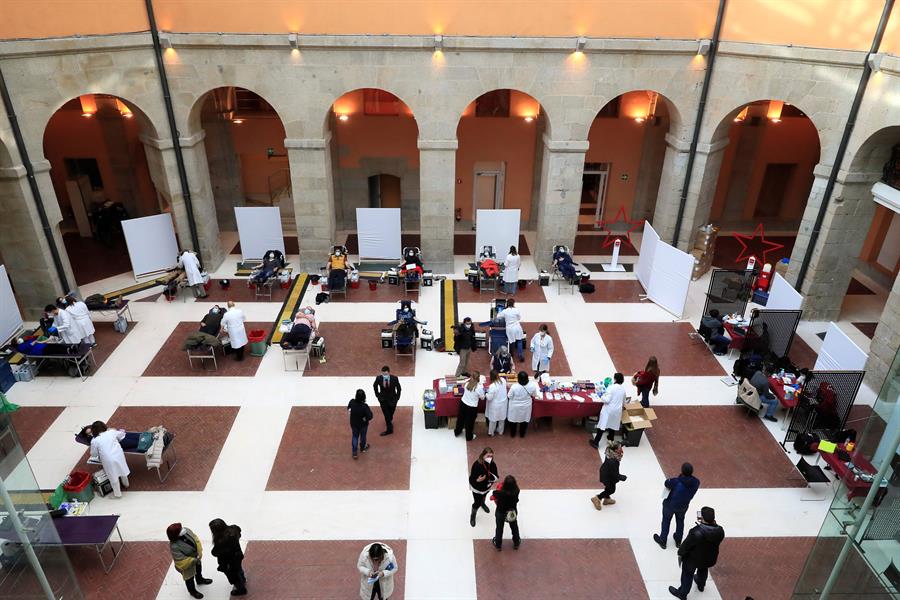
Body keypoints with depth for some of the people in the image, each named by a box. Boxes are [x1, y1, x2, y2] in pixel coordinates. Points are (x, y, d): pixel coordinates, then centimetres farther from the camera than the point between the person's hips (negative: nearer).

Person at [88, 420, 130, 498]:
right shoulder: (112, 432, 0)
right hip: (119, 455, 4)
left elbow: (93, 454, 4)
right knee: (122, 471, 27)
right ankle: (126, 485, 51)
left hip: (109, 460, -3)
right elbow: (122, 435, 18)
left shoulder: (94, 441, -6)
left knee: (113, 477, 13)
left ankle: (117, 494, 29)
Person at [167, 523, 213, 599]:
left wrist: (199, 552, -19)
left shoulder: (186, 531, -26)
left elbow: (196, 539, -12)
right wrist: (194, 560, -29)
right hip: (187, 565, -6)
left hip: (196, 557, 6)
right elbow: (182, 561, -34)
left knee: (199, 568, 34)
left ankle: (200, 580, 67)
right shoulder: (174, 546, -41)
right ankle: (193, 591, 54)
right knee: (190, 578, 24)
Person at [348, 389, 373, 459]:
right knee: (363, 436, 25)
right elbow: (370, 416, -33)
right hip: (363, 425, -2)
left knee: (355, 436, 24)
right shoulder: (365, 406, -35)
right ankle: (362, 447, 51)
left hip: (353, 424, 3)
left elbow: (348, 409, -2)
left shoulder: (352, 402, -23)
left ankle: (354, 453, 24)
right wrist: (365, 419, -13)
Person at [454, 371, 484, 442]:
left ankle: (457, 432, 48)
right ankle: (469, 437, 37)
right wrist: (483, 391, 6)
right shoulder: (479, 387, -24)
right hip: (472, 407, -5)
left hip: (463, 403, 5)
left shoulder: (467, 383, -10)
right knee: (469, 422, 16)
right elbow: (482, 398, -11)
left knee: (461, 418, 26)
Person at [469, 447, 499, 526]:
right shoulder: (477, 464, -37)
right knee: (477, 503, 6)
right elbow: (472, 478, -29)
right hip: (477, 488, -5)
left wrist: (495, 478, -31)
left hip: (487, 486, 5)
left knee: (484, 496, 35)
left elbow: (495, 475, -10)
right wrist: (477, 480, -48)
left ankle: (483, 504, 70)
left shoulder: (493, 464, -23)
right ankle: (473, 516, 38)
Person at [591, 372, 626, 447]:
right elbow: (624, 402, 15)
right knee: (613, 424, 22)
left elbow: (607, 400, -22)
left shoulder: (611, 387, -19)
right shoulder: (623, 389, 2)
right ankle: (610, 438, 38)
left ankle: (596, 442, 4)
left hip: (608, 409, -6)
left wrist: (602, 397, -3)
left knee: (602, 425, 0)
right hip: (617, 410, 6)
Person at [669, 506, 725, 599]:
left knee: (687, 575, 20)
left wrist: (680, 553, -6)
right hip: (710, 558, 5)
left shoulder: (696, 532, -40)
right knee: (703, 570, 36)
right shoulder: (720, 530, -25)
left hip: (693, 558, -5)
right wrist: (713, 523, -12)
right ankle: (701, 585, 63)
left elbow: (686, 544, -25)